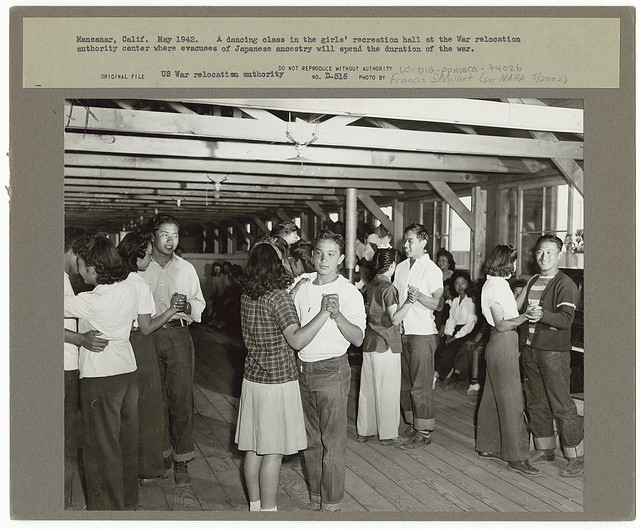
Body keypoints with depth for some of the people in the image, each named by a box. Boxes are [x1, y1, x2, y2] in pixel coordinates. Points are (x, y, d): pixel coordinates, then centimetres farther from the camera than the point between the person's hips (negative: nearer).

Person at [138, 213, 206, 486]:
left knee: (182, 396, -4)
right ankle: (161, 453, 22)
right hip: (148, 337, 0)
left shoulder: (186, 269, 11)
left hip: (178, 335, 1)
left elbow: (199, 305, 14)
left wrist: (187, 306, -8)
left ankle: (181, 461, 4)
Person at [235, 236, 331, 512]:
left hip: (252, 378, 7)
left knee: (254, 448, 15)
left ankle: (255, 505, 27)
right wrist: (324, 313, -25)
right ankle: (268, 510, 11)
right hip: (278, 382, -7)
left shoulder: (246, 295, 4)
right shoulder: (278, 297, -18)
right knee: (273, 451, 3)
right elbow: (296, 340, -25)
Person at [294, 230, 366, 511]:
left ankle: (332, 504, 14)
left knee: (332, 442, 1)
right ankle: (316, 496, 30)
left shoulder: (349, 293, -9)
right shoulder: (302, 288, 7)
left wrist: (337, 314, -32)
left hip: (331, 370, -6)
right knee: (310, 439, 16)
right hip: (303, 369, 6)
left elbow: (358, 338, -19)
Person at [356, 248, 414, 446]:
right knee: (387, 390, 1)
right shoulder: (388, 288, -15)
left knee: (368, 388, 13)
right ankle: (387, 434, 8)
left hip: (369, 343, 8)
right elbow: (395, 319, -21)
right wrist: (408, 302, -35)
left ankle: (364, 430, 21)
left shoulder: (371, 285, 8)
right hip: (386, 344, -8)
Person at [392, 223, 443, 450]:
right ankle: (413, 425, 24)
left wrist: (419, 295, -28)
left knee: (420, 386, -3)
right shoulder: (401, 267, 12)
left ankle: (424, 433, 7)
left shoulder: (432, 270, -8)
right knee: (405, 384, 12)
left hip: (423, 333, -7)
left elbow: (438, 304, -13)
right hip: (402, 331, 7)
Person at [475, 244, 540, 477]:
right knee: (511, 402, -6)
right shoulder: (496, 286, -16)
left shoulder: (498, 284, 15)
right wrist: (526, 316, -21)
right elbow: (501, 324, -22)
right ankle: (515, 457, -1)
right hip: (503, 345, -10)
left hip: (503, 345, 10)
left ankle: (487, 447, 24)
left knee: (493, 398, 15)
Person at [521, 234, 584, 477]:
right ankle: (545, 450, 25)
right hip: (531, 349, 8)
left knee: (562, 405, -6)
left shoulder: (565, 284, -8)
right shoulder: (532, 282, 15)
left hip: (554, 352, -7)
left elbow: (566, 319, -20)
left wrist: (542, 315, -36)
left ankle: (577, 457, 4)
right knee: (536, 402, 13)